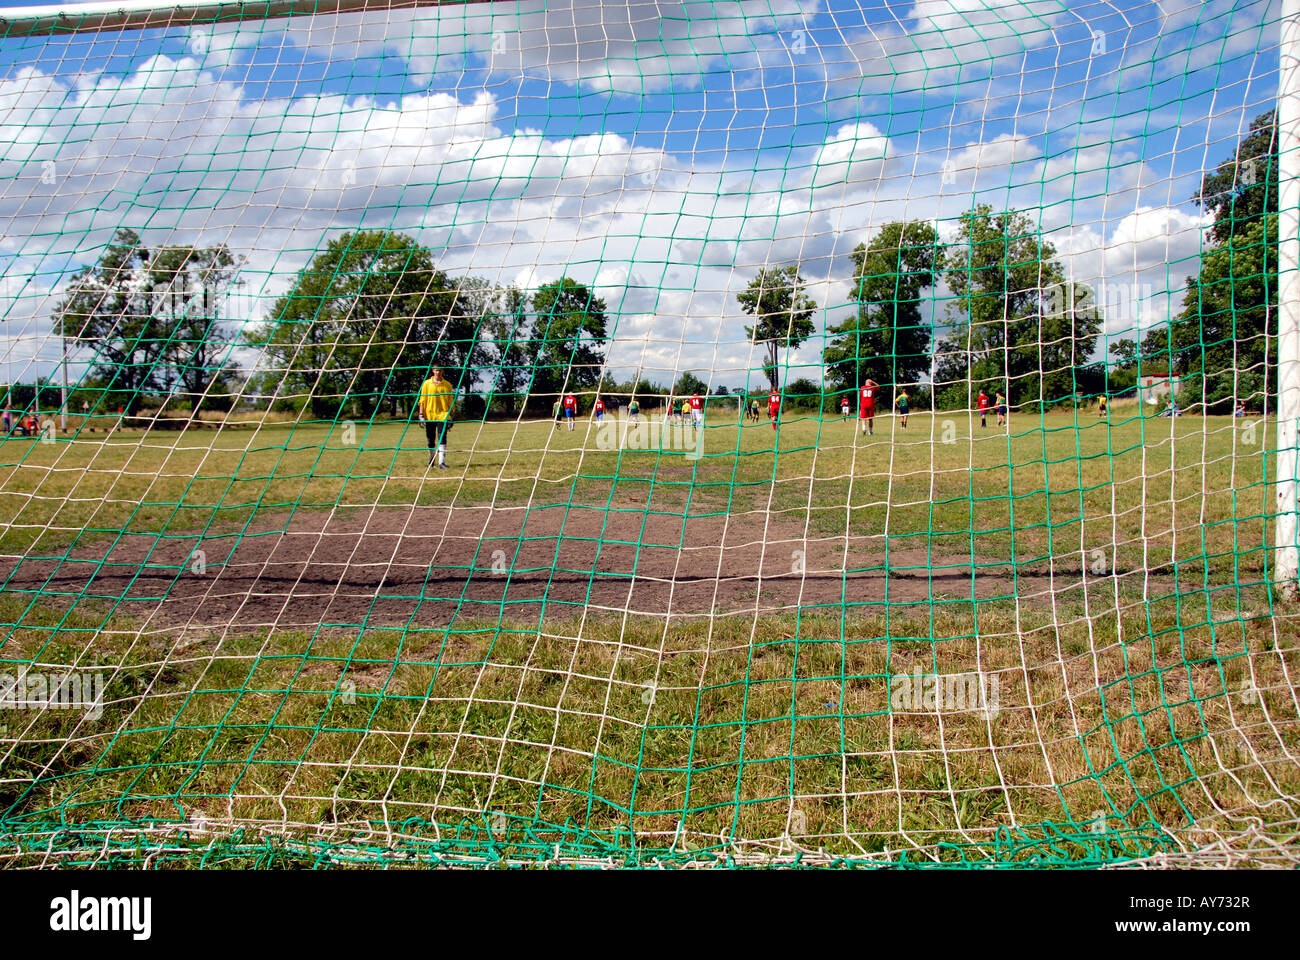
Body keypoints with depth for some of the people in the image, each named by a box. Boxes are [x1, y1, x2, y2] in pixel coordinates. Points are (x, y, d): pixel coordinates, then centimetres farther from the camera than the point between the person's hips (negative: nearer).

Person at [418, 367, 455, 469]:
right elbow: (422, 400, 6)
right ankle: (431, 457, 32)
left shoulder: (447, 385, 7)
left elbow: (450, 402, 10)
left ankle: (442, 462, -20)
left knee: (442, 438, -14)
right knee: (431, 440, 9)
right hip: (429, 415, 1)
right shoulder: (426, 384, 6)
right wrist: (421, 415, -1)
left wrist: (451, 417, 7)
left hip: (443, 415, -1)